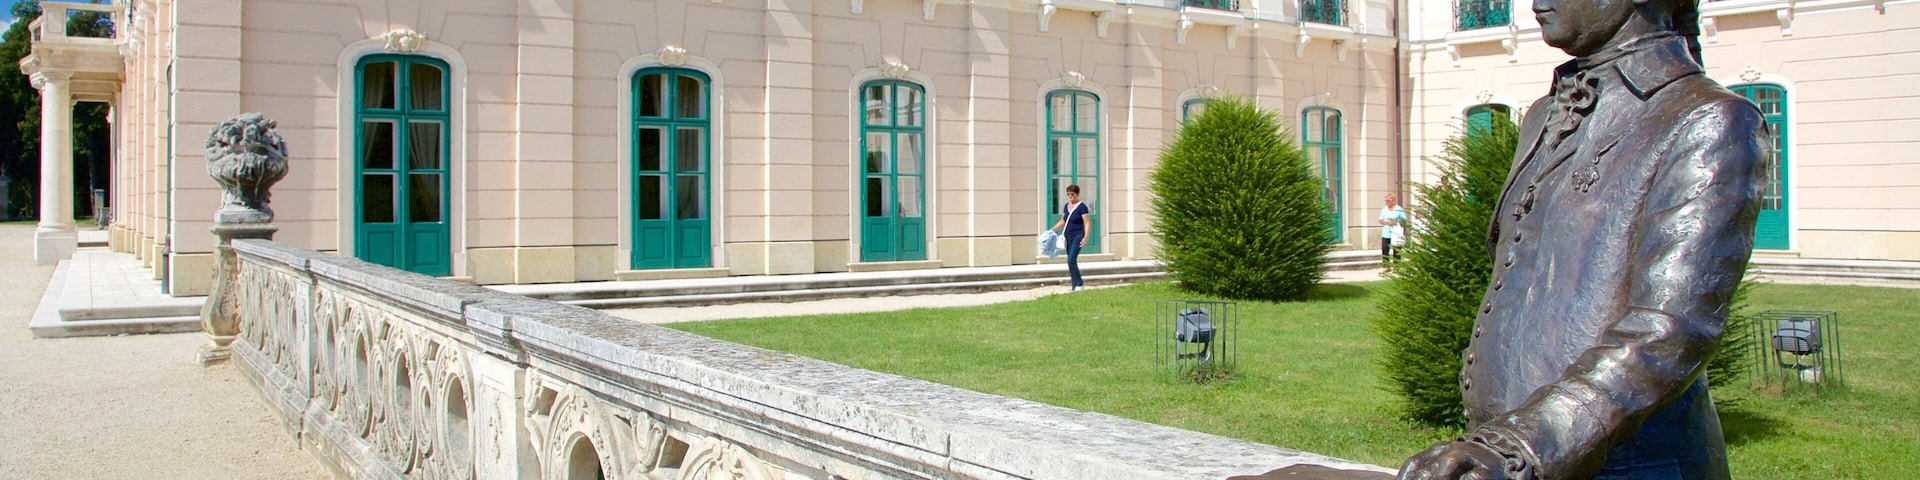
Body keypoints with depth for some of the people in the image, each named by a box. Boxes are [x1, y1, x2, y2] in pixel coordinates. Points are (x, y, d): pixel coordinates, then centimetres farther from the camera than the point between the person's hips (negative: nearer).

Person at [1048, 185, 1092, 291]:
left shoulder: (1082, 207, -9)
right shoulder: (1066, 206, 12)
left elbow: (1087, 223, -12)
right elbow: (1062, 221, 23)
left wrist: (1085, 237, -22)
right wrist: (1052, 230, 15)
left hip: (1077, 236, -8)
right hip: (1068, 236, 8)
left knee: (1071, 260, -17)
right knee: (1071, 261, 7)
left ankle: (1079, 284, -8)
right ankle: (1075, 286, 12)